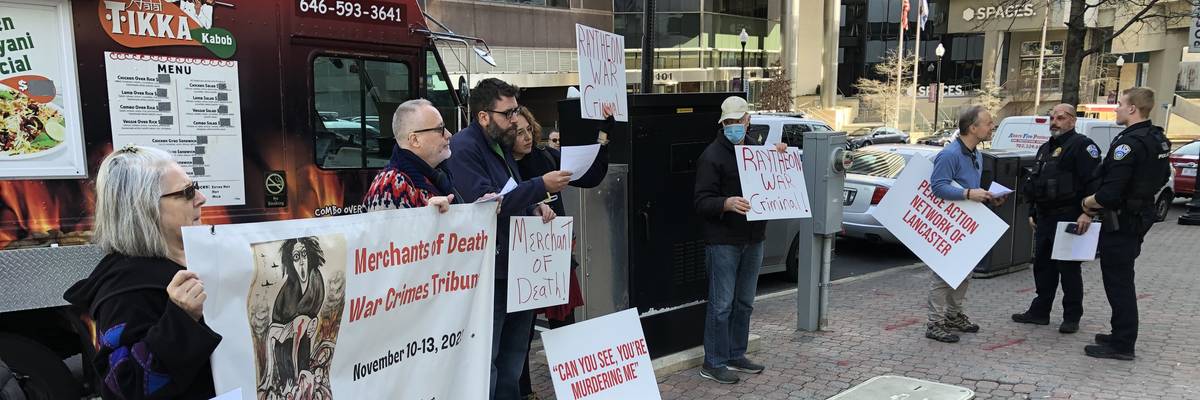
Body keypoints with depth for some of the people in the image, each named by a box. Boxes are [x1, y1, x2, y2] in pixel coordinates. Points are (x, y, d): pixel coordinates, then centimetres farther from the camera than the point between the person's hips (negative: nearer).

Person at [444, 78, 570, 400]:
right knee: (486, 357, -2)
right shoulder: (464, 148, -15)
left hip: (516, 265, 9)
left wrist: (534, 207, 2)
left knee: (514, 349, 18)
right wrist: (541, 186, -24)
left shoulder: (501, 146, 15)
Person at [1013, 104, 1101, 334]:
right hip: (1045, 218, 9)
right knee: (1042, 265, 13)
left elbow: (1092, 182, -18)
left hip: (1068, 218, -9)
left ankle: (1072, 317, 9)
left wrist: (1087, 213, -26)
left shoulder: (1082, 146, -9)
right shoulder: (1045, 148, 19)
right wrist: (1032, 213, 22)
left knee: (1069, 268, -1)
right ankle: (1039, 312, 22)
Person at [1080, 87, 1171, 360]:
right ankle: (1122, 335, 29)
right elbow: (1162, 177, 22)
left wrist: (1088, 202, -9)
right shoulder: (1158, 140, 9)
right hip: (1142, 216, 10)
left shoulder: (1129, 142, -23)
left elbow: (1110, 192, -26)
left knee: (1117, 281, -2)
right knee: (1123, 279, 19)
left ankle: (1122, 345, 4)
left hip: (1121, 221, -10)